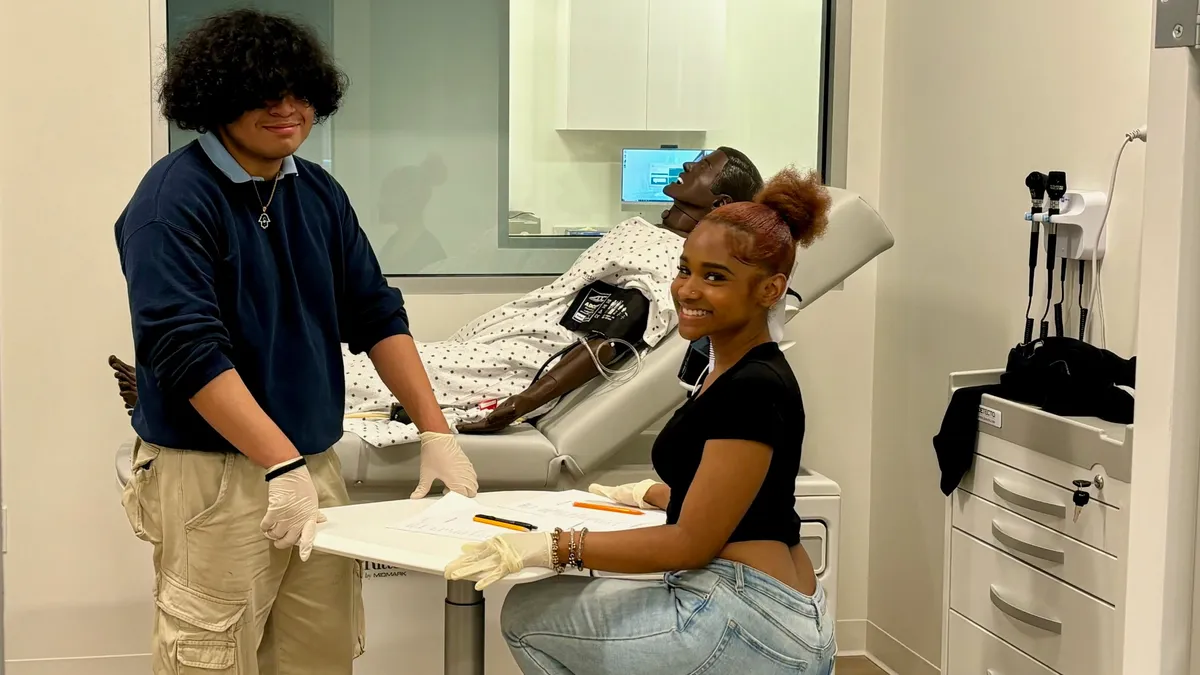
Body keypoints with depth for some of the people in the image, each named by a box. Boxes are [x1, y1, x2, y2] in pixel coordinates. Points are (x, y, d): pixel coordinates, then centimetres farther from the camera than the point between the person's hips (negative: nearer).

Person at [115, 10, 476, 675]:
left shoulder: (319, 194, 9)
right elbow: (187, 348, -20)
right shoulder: (174, 198, -12)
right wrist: (282, 465, -24)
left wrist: (435, 432, 2)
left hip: (314, 464, 7)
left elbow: (376, 314, 11)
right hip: (211, 472, -6)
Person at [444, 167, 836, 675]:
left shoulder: (753, 390, -19)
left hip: (750, 622, -10)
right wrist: (647, 494, 34)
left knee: (528, 617, 1)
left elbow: (692, 542, -20)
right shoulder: (736, 371, 11)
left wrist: (552, 547, -22)